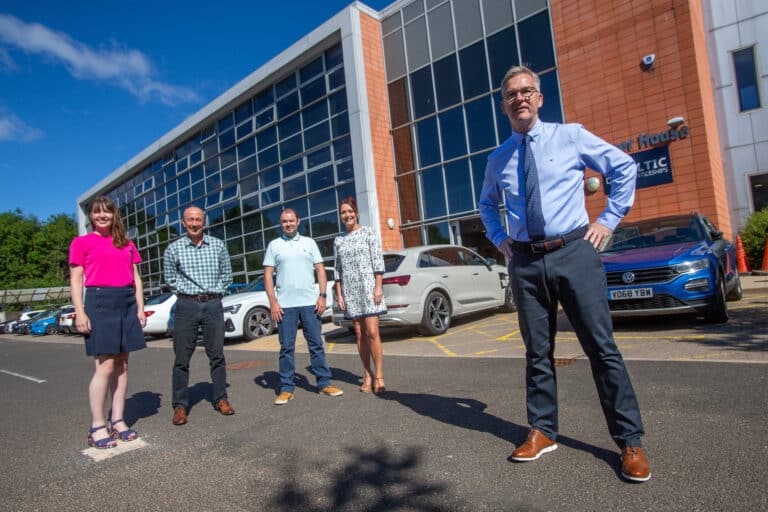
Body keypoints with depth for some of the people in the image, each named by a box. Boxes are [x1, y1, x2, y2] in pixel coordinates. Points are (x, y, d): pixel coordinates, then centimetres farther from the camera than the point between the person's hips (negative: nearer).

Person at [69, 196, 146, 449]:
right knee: (105, 366, -8)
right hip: (100, 301, -4)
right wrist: (79, 312, -11)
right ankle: (97, 427, 2)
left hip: (127, 302, 5)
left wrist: (140, 308, 7)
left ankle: (118, 420, 13)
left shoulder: (127, 244, 17)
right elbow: (75, 281, 0)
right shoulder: (81, 242, 6)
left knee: (122, 364, 6)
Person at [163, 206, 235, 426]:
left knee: (217, 355, 6)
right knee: (182, 358, 2)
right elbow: (170, 278, 12)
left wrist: (216, 290, 4)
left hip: (213, 304, 1)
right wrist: (185, 291, 3)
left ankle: (221, 399, 17)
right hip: (186, 305, -1)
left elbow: (227, 274, 13)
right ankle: (180, 405, 12)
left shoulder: (218, 245, 6)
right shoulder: (173, 249, 3)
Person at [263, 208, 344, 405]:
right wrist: (273, 302, -6)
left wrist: (322, 296, -3)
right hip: (285, 305, -1)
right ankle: (286, 389, 13)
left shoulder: (309, 243, 11)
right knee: (286, 347, 4)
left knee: (316, 344, 5)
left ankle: (324, 383, 13)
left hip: (310, 302, 1)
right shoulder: (274, 245, 8)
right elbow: (268, 275, 3)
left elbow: (320, 270, 8)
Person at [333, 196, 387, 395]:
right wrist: (339, 294, 6)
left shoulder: (368, 233, 2)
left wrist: (378, 287, -11)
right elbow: (338, 270, 12)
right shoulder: (338, 240, 12)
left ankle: (379, 376, 0)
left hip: (368, 287, -4)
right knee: (359, 334, 6)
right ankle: (367, 375, 15)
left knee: (372, 332, -9)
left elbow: (378, 262, -3)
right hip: (349, 291, 4)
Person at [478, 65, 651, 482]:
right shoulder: (497, 160, 11)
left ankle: (630, 441, 15)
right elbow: (486, 205, 28)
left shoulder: (571, 136, 4)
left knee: (602, 348, 0)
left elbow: (624, 167, 11)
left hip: (574, 252, -2)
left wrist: (609, 219, 4)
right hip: (525, 261, 3)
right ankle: (542, 432, 25)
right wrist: (499, 238, 14)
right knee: (537, 351, 10)